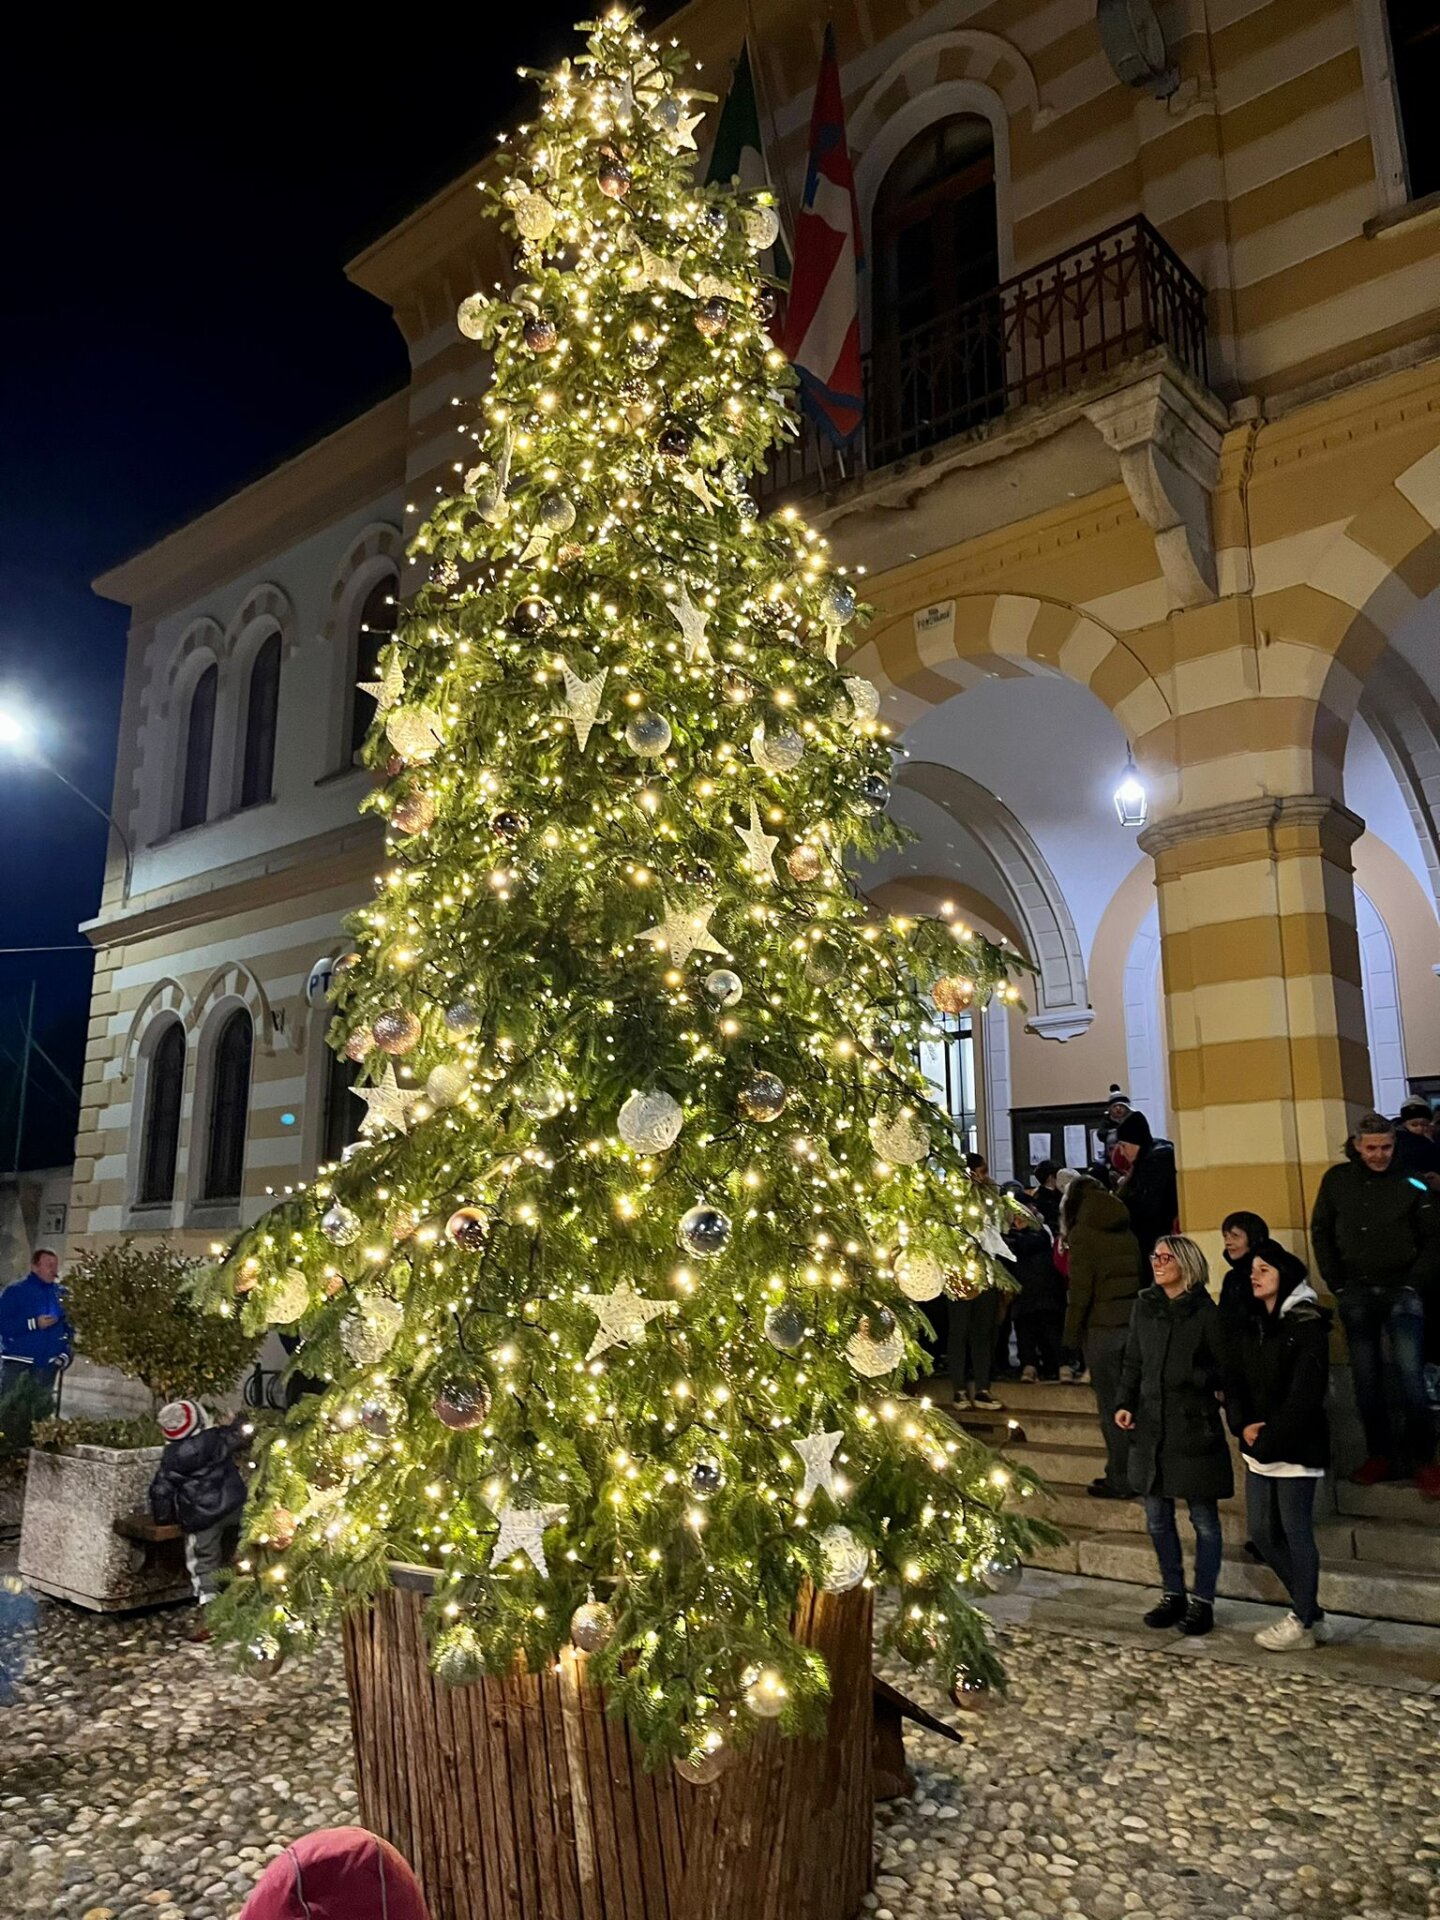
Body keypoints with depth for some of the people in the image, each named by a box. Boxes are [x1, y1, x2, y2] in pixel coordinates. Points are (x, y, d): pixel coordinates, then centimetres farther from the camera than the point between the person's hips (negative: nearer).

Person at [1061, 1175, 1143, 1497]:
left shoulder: (1083, 1234, -7)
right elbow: (1141, 1277, 14)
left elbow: (1080, 1289, -11)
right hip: (1134, 1321, 6)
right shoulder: (1126, 1232, 13)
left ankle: (1120, 1479, 6)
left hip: (1102, 1325, -6)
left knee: (1111, 1404, 0)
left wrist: (1071, 1334, -4)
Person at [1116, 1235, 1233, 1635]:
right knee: (1157, 1517, 13)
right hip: (1151, 1427, 5)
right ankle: (1173, 1594, 27)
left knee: (1203, 1519, 7)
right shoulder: (1145, 1306, 6)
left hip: (1195, 1428, -5)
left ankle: (1201, 1602, 19)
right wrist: (1126, 1404, 2)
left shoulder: (1205, 1313, -9)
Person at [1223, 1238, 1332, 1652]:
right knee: (1261, 1531, 11)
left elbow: (1305, 1393, -17)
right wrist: (1243, 1425, -8)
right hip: (1258, 1447, 7)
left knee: (1296, 1531, 2)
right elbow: (1233, 1380, 8)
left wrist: (1270, 1438, -16)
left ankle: (1303, 1622, 16)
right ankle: (1310, 1610, 26)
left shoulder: (1308, 1325, -11)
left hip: (1296, 1447, -7)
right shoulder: (1249, 1325, 11)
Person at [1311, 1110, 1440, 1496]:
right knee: (1366, 1379, 6)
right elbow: (1320, 1233, 8)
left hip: (1401, 1291, -2)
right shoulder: (1337, 1179, 3)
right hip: (1356, 1293, 2)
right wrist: (1337, 1284, 3)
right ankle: (1379, 1454, 16)